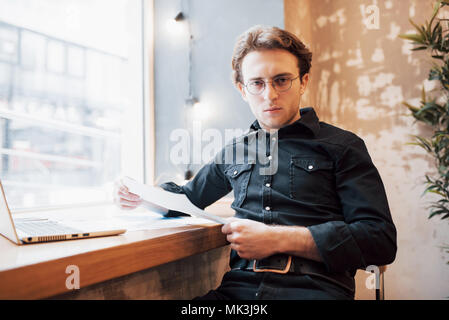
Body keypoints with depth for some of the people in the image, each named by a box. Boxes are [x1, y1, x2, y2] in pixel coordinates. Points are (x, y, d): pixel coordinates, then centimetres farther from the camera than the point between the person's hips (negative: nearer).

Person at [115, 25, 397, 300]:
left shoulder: (341, 146, 8)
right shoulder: (235, 152, 21)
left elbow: (381, 239, -3)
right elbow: (190, 196, 39)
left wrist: (279, 239, -11)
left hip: (315, 289, -2)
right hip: (239, 287, 3)